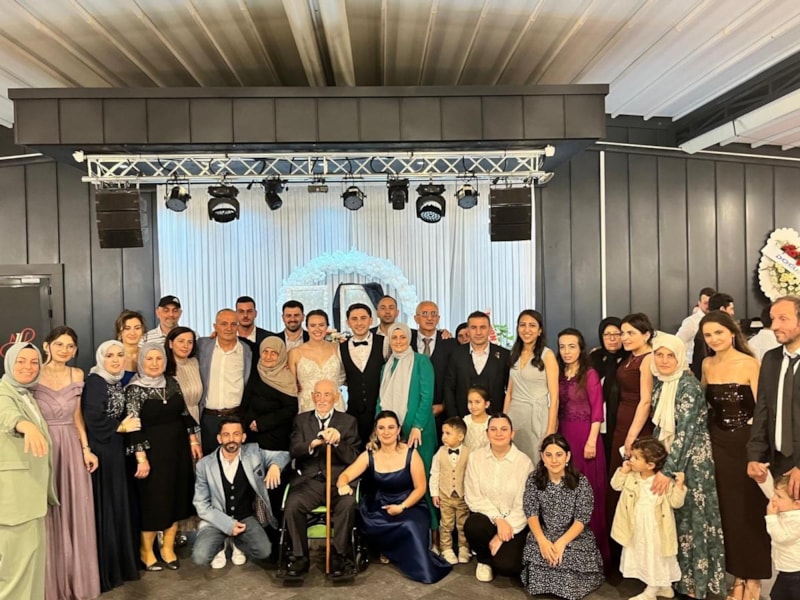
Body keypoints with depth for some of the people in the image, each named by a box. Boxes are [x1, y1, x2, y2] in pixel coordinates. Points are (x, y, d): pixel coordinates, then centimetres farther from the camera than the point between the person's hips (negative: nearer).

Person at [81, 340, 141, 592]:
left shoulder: (118, 382, 11)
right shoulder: (94, 382, -14)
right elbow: (93, 420, -21)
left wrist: (126, 425, -2)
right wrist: (121, 427, -10)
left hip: (116, 450, 8)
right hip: (100, 451, -8)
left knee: (119, 504, 13)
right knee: (104, 507, -2)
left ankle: (121, 562, 24)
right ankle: (105, 569, 9)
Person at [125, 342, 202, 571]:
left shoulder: (172, 383, 5)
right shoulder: (134, 389, -10)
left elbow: (184, 414, 11)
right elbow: (133, 427, -14)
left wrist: (193, 440, 6)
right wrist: (141, 458, -19)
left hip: (178, 449, 5)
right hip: (153, 451, -5)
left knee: (176, 497, 10)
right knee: (153, 500, 2)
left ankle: (168, 547, 24)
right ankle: (146, 550, 21)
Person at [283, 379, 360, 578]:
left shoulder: (349, 422, 11)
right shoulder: (302, 419, 15)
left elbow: (353, 458, 2)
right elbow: (294, 451, 1)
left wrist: (337, 442, -18)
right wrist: (311, 445, -21)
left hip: (338, 480, -1)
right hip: (309, 480, 1)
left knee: (348, 505, -31)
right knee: (292, 505, -28)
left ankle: (340, 556, -11)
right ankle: (299, 557, -8)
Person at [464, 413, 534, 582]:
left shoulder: (524, 462, -10)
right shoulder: (475, 457, -4)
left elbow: (523, 505, -10)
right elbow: (473, 496, -8)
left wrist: (502, 535, -15)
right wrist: (498, 519, -21)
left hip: (514, 523, -2)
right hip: (486, 517, 2)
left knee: (507, 565, -24)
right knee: (473, 525, -32)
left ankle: (504, 548, 15)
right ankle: (484, 560, 2)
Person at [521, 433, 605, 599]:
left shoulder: (581, 482, -8)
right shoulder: (534, 479, -3)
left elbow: (582, 519, -13)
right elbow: (531, 513, -8)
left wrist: (561, 542, -26)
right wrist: (542, 540, -25)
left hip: (575, 537, -1)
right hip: (543, 536, 1)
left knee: (569, 560, -27)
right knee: (536, 555, -26)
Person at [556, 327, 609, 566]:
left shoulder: (590, 374, -5)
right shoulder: (558, 374, 10)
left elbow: (597, 412, -8)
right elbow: (556, 409, 10)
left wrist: (591, 441, -15)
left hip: (585, 435, -5)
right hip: (563, 434, 5)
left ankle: (592, 547, 11)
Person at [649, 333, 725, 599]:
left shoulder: (689, 385, -18)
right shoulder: (659, 384, 4)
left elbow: (685, 432, -23)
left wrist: (668, 470, -25)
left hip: (692, 460, -7)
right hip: (667, 457, 7)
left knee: (691, 517, 4)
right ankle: (675, 575, 27)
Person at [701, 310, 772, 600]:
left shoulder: (749, 364, -13)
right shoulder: (707, 364, 5)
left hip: (746, 442, -5)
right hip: (718, 443, 5)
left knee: (750, 510, 5)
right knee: (728, 509, 12)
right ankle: (738, 575, 26)